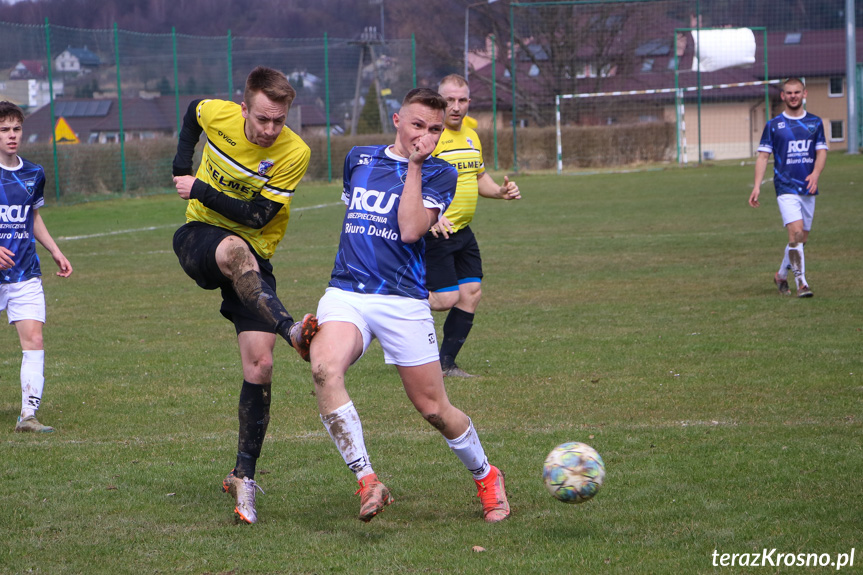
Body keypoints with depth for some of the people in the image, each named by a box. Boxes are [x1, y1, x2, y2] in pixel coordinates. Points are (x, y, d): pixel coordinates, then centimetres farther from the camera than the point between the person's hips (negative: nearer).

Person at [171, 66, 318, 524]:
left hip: (253, 256, 0)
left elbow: (257, 216, -17)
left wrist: (200, 190, -17)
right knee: (235, 250, -40)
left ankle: (244, 477, 1)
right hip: (200, 236, 0)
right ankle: (291, 329, -62)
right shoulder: (217, 115, -10)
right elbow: (194, 111, 16)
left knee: (259, 366, -10)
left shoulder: (294, 153, -15)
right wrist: (183, 163, 8)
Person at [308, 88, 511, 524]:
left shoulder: (440, 173, 2)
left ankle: (486, 477, 30)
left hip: (403, 300, -2)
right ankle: (367, 484, -27)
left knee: (433, 407, 1)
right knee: (324, 369, -29)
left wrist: (414, 165, -12)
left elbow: (411, 230, -13)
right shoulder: (359, 159, 13)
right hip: (346, 292, 2)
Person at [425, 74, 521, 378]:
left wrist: (500, 191, 6)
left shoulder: (471, 135, 12)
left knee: (471, 293, 4)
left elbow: (478, 177, 26)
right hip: (434, 232, -8)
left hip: (462, 231, 8)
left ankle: (446, 363, 15)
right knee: (445, 298, -12)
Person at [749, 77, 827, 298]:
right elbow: (763, 156, 2)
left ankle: (781, 275, 31)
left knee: (802, 239, 10)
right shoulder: (773, 125, 2)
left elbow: (821, 151, 8)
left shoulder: (815, 122, 10)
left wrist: (815, 174, -12)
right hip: (786, 188, -4)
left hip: (808, 189, 4)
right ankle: (801, 283, -19)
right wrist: (757, 186, -8)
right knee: (796, 232, -19)